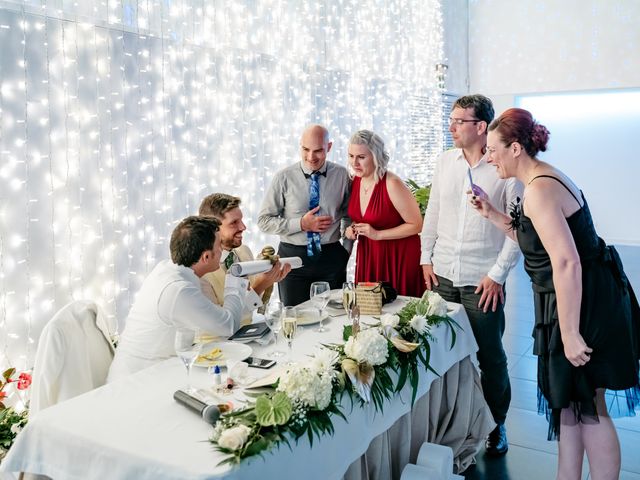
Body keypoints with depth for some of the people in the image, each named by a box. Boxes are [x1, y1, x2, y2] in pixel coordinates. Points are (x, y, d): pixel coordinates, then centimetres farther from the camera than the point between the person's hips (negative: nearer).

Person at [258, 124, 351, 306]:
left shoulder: (342, 175, 0)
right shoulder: (284, 178, -6)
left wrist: (346, 251, 4)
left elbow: (349, 216, 13)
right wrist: (301, 224, -15)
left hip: (332, 258, 2)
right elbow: (264, 221, -5)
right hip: (293, 257, -1)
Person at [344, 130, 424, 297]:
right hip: (368, 256, 6)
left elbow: (416, 225, -15)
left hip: (399, 257, -6)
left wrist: (378, 234, -18)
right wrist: (352, 228, -1)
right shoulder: (355, 181, 2)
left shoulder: (392, 184, -19)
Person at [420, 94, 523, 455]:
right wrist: (426, 258, 10)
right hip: (443, 275, 4)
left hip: (483, 280, -4)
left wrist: (497, 274, -10)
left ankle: (496, 425, 26)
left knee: (490, 356, 7)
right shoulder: (446, 161, 6)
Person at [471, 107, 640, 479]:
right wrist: (492, 213, 12)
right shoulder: (546, 178, 10)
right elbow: (533, 237, 19)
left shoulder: (539, 190, -22)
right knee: (568, 400, 18)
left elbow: (567, 263, -29)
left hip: (584, 301, -10)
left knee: (588, 408, 4)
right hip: (584, 295, 10)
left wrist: (570, 334, -26)